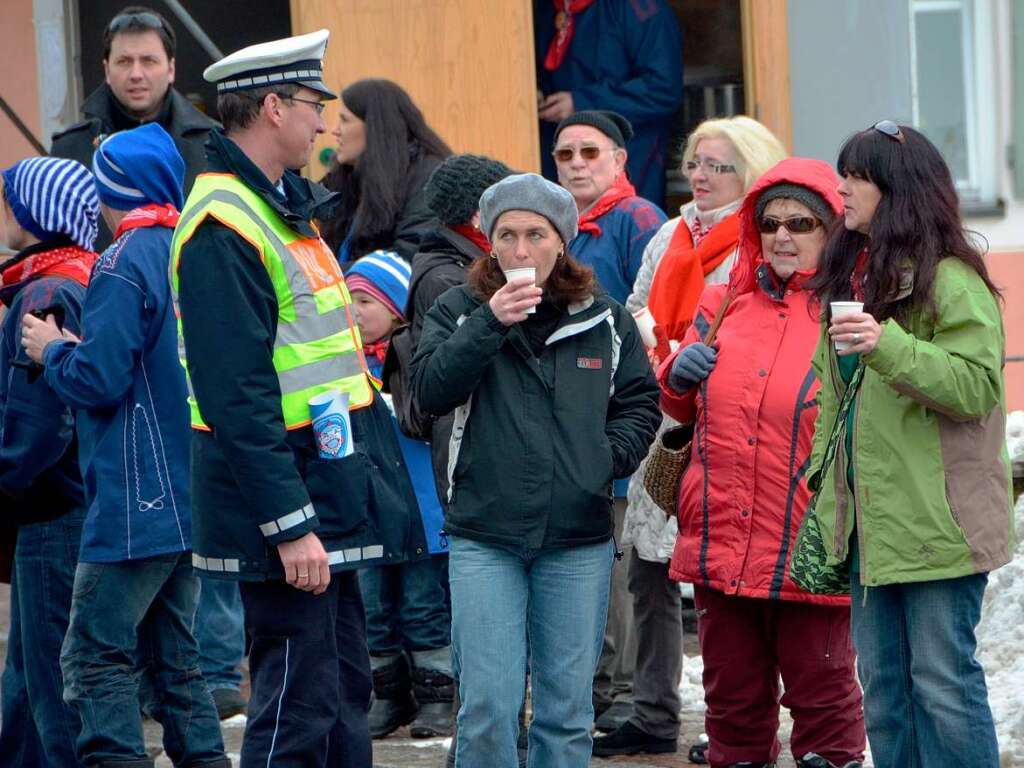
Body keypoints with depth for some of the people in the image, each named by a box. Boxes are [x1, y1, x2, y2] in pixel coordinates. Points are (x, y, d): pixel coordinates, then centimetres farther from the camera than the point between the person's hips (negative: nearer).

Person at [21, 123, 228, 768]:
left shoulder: (125, 261, -14)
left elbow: (100, 378, -19)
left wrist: (53, 350, 0)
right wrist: (73, 349, 20)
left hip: (138, 503, -9)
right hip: (190, 497, 9)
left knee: (97, 657, -6)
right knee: (175, 659, 14)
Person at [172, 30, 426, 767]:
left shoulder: (285, 205, 15)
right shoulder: (223, 227, -19)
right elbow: (237, 397, -23)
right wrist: (288, 525, -25)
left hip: (329, 483, 10)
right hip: (282, 493, -10)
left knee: (344, 686, 15)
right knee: (298, 704, -8)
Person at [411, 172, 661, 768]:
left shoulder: (605, 320, 8)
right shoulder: (460, 311, 4)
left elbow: (641, 402, 14)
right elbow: (432, 390, -11)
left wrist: (610, 457, -2)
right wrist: (491, 324, -18)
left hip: (580, 543, 2)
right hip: (484, 537, -2)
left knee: (568, 706, 7)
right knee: (488, 703, -6)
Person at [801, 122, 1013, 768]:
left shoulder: (950, 281, -10)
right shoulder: (846, 276, 16)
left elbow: (978, 385, -19)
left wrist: (888, 346, -30)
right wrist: (825, 505, 15)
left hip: (936, 519, -8)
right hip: (868, 521, 8)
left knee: (942, 679, -5)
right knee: (881, 684, 11)